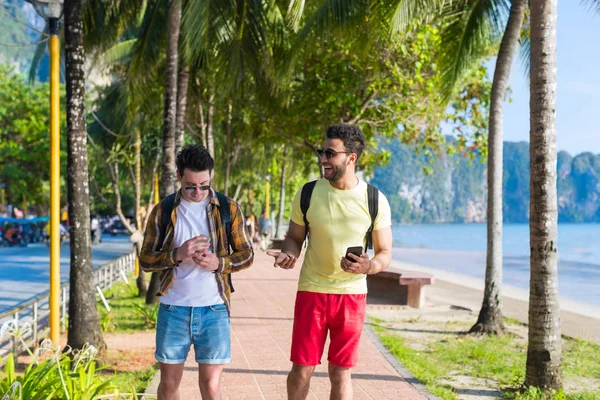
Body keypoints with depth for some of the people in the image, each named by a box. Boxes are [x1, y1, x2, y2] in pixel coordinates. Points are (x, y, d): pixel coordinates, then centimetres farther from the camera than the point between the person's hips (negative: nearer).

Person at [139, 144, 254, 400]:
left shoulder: (228, 209, 2)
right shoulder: (162, 211, 2)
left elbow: (246, 255, 5)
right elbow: (145, 260, 3)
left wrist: (219, 263, -15)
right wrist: (177, 255, -16)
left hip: (214, 309, -1)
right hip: (173, 309, 1)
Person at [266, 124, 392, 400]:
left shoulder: (375, 200, -5)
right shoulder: (308, 194, -3)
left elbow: (385, 253, 1)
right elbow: (294, 237, 8)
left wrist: (369, 266, -22)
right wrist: (288, 253, -15)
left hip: (352, 293, 0)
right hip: (312, 291, 0)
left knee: (340, 373, 7)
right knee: (301, 369, 3)